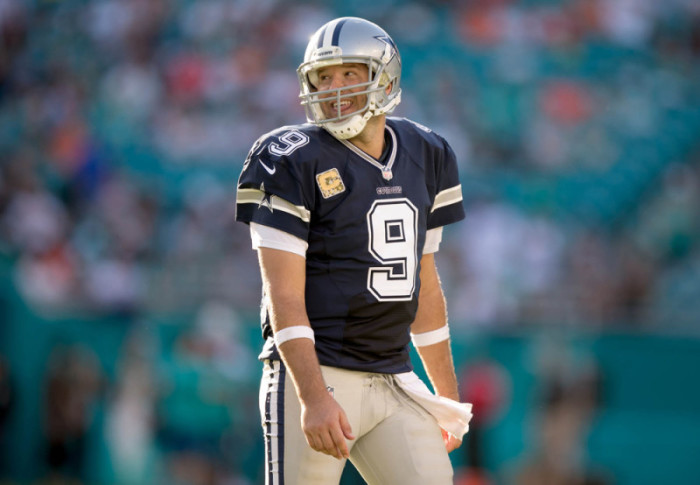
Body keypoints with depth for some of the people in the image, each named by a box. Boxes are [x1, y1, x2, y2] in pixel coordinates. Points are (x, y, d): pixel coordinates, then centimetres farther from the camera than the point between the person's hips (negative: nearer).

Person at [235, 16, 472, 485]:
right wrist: (313, 397, -24)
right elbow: (284, 295, -14)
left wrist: (448, 396, 19)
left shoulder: (423, 157, 12)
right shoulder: (297, 163, -8)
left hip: (394, 380, 6)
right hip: (316, 376, -6)